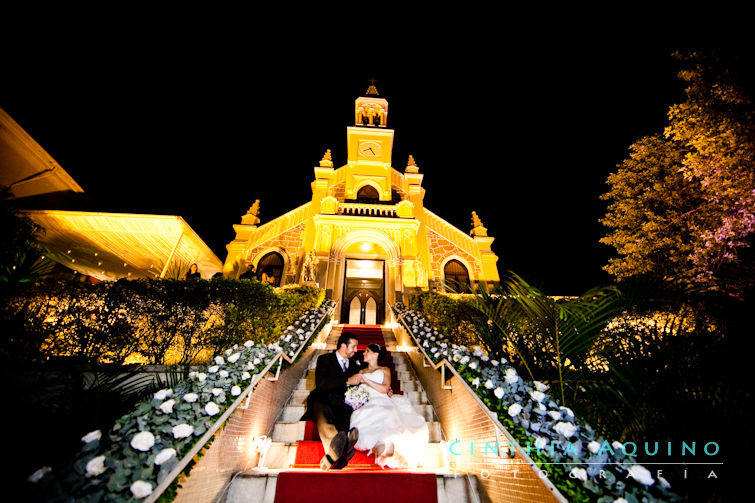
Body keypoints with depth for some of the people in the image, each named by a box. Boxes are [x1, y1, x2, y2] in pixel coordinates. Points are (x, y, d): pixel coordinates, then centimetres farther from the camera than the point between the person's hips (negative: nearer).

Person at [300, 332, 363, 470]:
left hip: (343, 404, 4)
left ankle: (333, 453, -54)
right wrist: (347, 381, -19)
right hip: (322, 400, -3)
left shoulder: (355, 363, 22)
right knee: (320, 409, -38)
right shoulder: (324, 359, 7)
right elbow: (321, 383, -11)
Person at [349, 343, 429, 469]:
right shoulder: (361, 372, 31)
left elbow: (384, 389, 2)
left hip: (381, 402, -1)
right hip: (365, 405, 1)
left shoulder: (384, 370, 21)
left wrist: (366, 380, -2)